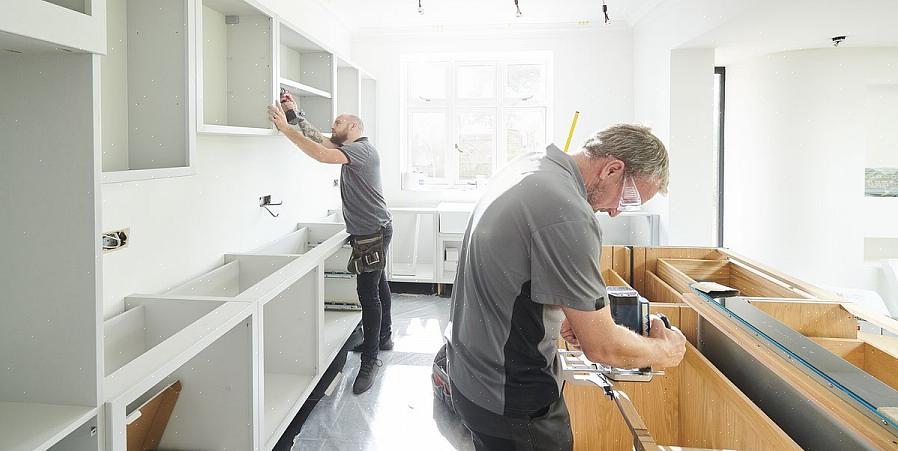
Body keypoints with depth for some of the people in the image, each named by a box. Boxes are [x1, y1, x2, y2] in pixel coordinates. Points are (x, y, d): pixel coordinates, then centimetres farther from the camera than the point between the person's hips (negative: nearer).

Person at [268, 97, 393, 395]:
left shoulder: (362, 149, -17)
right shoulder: (352, 149, 14)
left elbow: (322, 155, -31)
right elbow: (318, 138, 16)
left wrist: (285, 127, -27)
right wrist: (296, 113, 8)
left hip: (374, 231, -11)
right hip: (370, 231, 11)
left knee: (368, 292, -11)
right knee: (377, 284, 20)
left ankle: (370, 360, -7)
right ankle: (384, 338, 34)